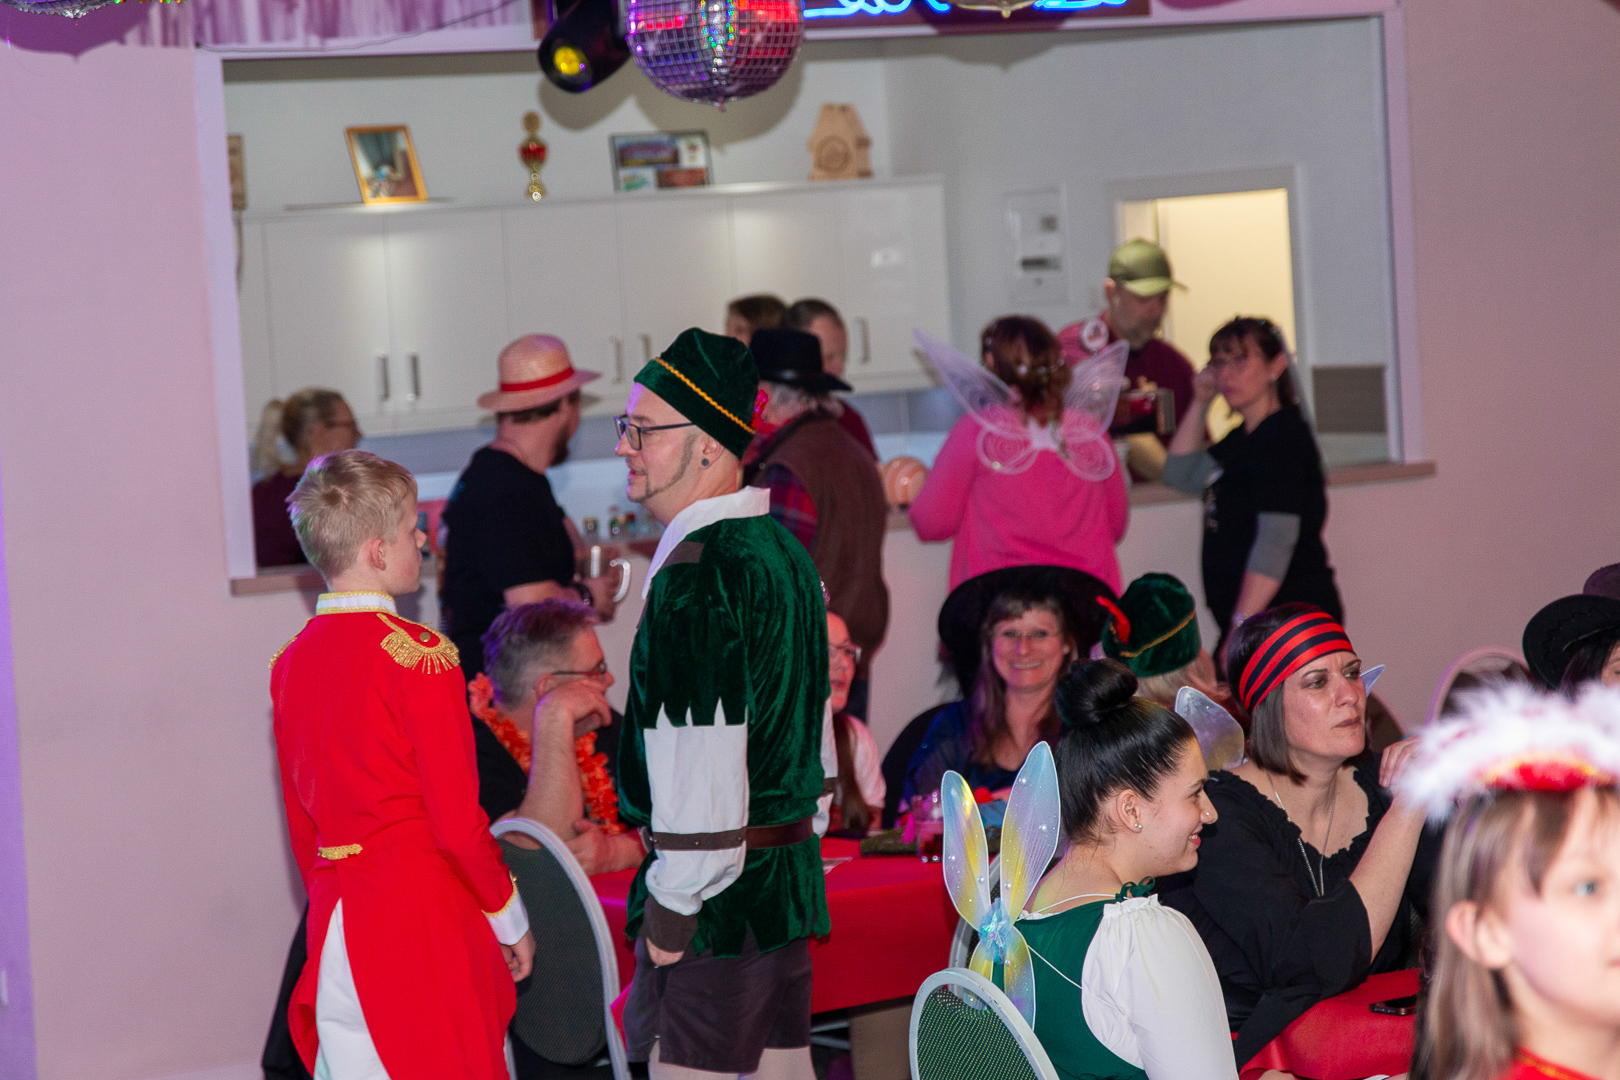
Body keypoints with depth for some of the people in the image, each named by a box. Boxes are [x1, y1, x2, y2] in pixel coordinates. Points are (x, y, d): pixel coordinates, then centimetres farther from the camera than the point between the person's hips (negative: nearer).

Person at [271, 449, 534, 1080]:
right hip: (424, 907, -7)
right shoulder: (419, 656, -14)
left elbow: (300, 821, 13)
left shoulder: (292, 661, 7)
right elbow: (458, 822, -13)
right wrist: (511, 919, -1)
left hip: (336, 914, 7)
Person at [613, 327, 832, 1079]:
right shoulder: (783, 550, 12)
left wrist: (670, 907, -17)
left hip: (716, 894, -10)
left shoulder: (695, 576, -19)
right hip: (791, 871, 10)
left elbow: (701, 760, -22)